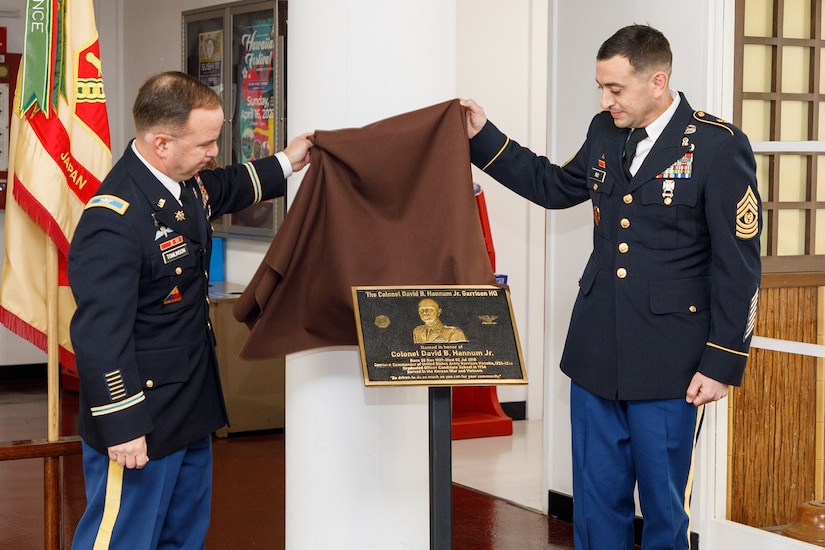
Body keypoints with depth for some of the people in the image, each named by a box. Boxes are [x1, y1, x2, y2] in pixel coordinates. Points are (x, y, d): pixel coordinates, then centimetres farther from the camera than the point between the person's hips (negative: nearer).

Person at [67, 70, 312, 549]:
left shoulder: (189, 185, 2)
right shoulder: (114, 221, -28)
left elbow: (225, 189, 30)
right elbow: (100, 335, -27)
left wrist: (285, 164, 31)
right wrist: (122, 428, -25)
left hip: (191, 410, 10)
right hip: (139, 423, -10)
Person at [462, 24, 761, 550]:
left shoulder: (718, 145, -11)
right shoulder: (605, 132, 7)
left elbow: (740, 265, -10)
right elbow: (555, 186, 26)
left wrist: (723, 363, -11)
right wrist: (483, 137, 20)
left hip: (668, 367, -5)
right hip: (596, 354, 6)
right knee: (597, 506, 12)